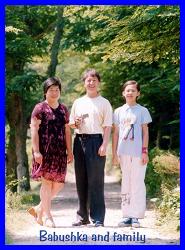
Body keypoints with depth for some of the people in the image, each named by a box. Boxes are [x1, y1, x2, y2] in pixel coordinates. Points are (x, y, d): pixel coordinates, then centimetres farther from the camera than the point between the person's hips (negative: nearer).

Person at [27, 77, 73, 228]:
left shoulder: (63, 109, 16)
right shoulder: (40, 108, -1)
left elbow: (67, 131, 17)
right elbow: (34, 130, -6)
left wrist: (69, 151, 11)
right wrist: (36, 151, -15)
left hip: (60, 151, 6)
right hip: (45, 150, -6)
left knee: (59, 182, 3)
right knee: (47, 181, -7)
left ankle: (39, 209, 19)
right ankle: (47, 215, 0)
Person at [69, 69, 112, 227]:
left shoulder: (104, 103, 5)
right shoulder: (78, 102, 16)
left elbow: (107, 126, -1)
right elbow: (71, 123, 21)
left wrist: (104, 145, -12)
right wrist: (75, 123, -2)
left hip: (96, 140, -4)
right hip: (80, 141, 4)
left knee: (96, 180, -6)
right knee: (81, 180, 6)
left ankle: (98, 218, -4)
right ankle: (83, 216, 14)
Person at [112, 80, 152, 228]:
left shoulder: (142, 111, 3)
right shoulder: (119, 112, 11)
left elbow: (145, 132, 2)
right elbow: (116, 133, 12)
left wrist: (145, 151, -6)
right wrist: (114, 154, 7)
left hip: (138, 153, -3)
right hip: (123, 153, 3)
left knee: (138, 183, -4)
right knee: (126, 184, 7)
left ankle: (136, 216, -1)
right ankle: (127, 215, 11)